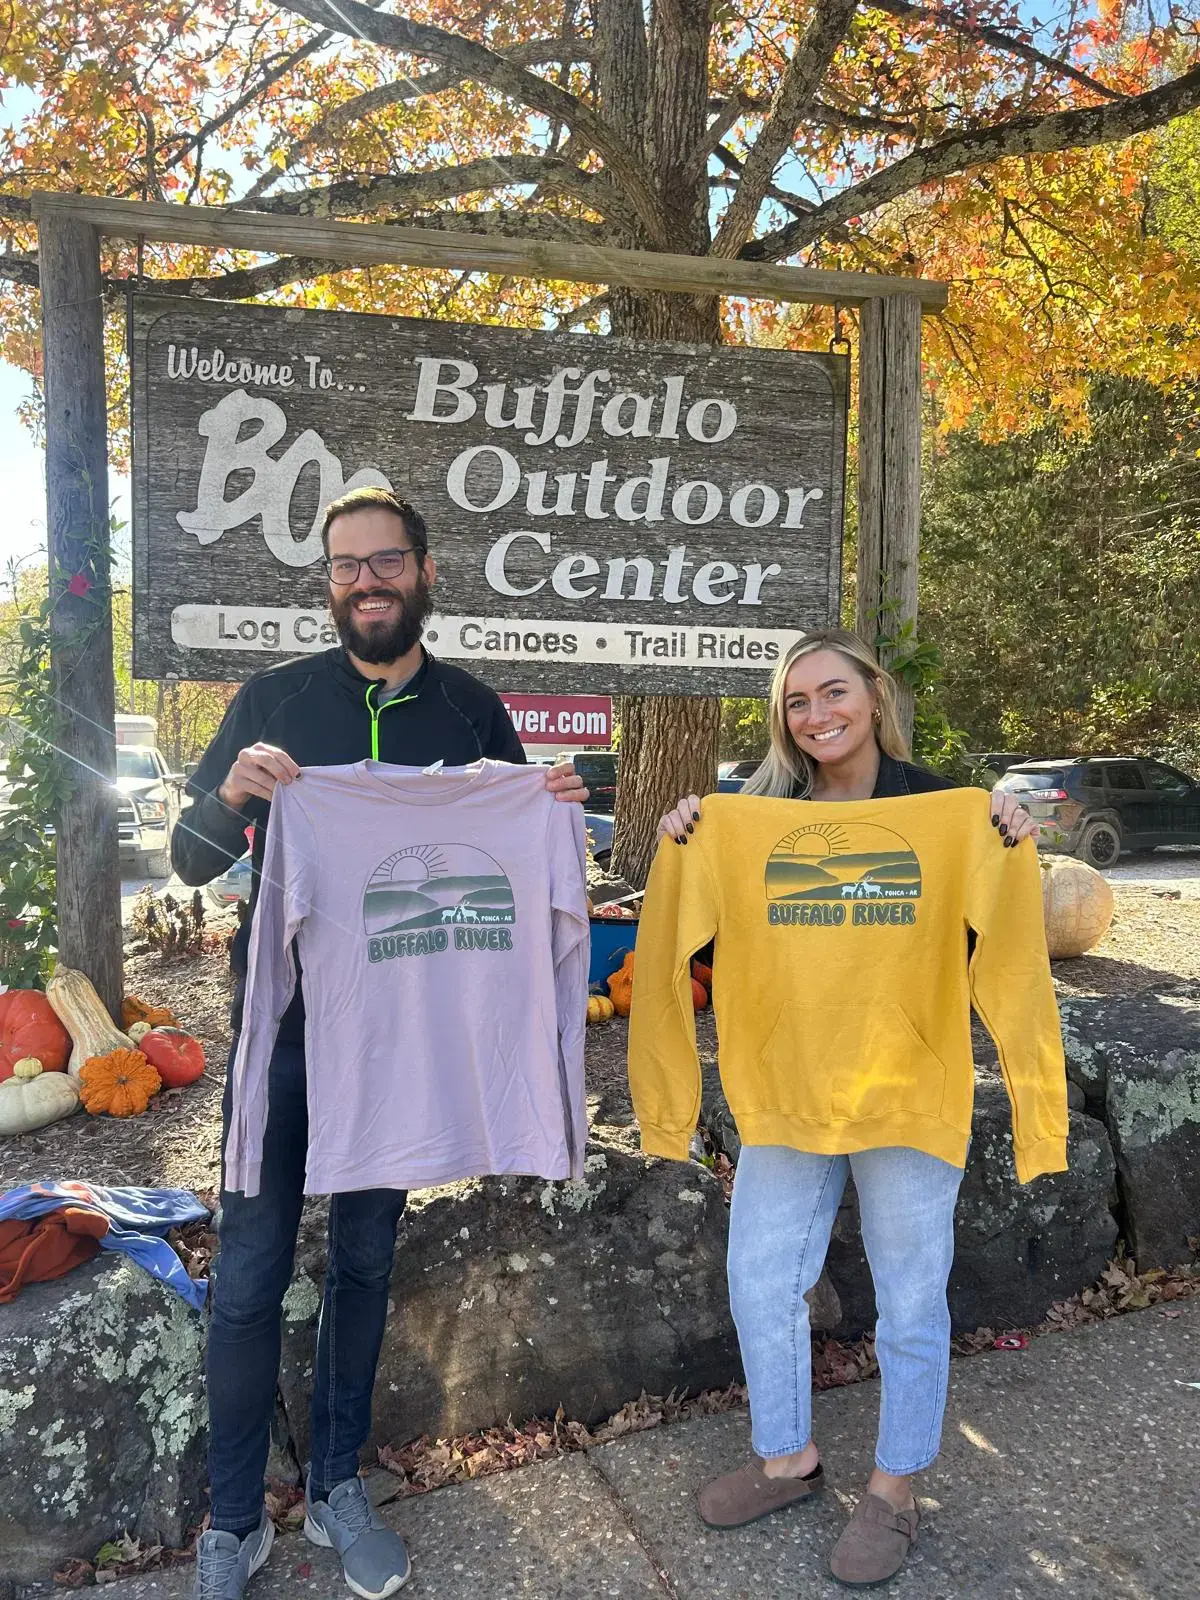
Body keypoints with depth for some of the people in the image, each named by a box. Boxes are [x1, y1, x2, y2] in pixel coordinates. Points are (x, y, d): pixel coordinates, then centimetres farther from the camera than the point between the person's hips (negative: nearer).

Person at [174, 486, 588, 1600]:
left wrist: (552, 812, -12)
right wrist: (229, 799, -22)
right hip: (283, 1019, -1)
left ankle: (337, 1489, 33)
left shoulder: (474, 712, 3)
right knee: (250, 1271, 3)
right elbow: (190, 861, 0)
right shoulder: (274, 698, -1)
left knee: (365, 1259, 14)